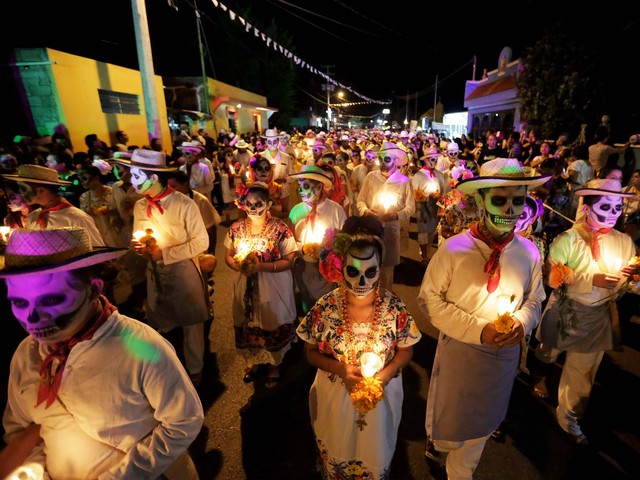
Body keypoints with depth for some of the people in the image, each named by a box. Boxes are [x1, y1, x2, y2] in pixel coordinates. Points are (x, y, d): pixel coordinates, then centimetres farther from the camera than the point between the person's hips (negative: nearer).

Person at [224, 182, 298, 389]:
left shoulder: (280, 229, -15)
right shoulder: (236, 228, -2)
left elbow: (288, 261, -14)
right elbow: (228, 255, 7)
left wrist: (261, 266, -25)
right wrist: (237, 265, -16)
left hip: (273, 289, -3)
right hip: (245, 288, 4)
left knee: (273, 325, 12)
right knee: (247, 325, 18)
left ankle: (274, 365, 39)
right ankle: (253, 361, 46)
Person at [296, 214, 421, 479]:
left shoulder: (394, 307, -18)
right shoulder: (325, 307, -20)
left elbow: (405, 350, -4)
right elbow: (311, 352, -7)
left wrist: (382, 376, -20)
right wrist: (341, 369, -22)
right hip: (335, 396, 0)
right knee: (336, 459, 26)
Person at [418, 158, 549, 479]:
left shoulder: (528, 252, -9)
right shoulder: (453, 249, -20)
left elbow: (535, 299, 6)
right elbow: (429, 298, -15)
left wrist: (521, 322, -16)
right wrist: (478, 330, -22)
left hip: (505, 354, 4)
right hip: (459, 350, -3)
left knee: (479, 425, 26)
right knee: (448, 414, 21)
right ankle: (437, 441, 59)